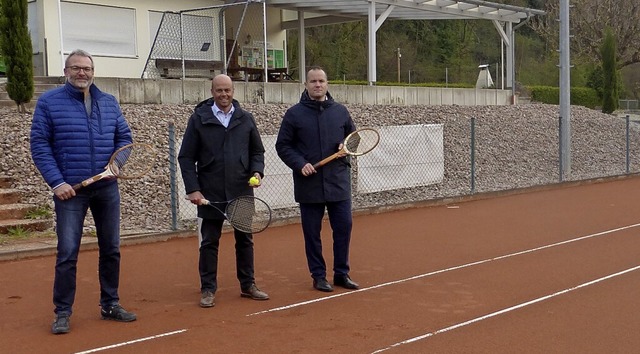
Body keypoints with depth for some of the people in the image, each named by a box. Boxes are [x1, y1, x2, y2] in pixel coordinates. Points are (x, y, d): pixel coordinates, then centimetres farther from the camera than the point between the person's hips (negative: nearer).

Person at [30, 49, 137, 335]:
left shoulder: (109, 103, 10)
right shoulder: (49, 102, -2)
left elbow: (124, 137, 14)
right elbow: (39, 145, -5)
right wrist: (56, 182, -14)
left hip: (107, 188, 4)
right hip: (70, 190, -4)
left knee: (111, 249, 10)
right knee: (67, 253, -6)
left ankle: (110, 305, 24)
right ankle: (62, 312, 6)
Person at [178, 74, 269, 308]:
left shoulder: (246, 119, 7)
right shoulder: (199, 119, -1)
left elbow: (257, 151, 14)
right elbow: (186, 157, -1)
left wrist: (257, 171, -5)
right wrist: (192, 189, -9)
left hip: (241, 191, 3)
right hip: (210, 193, -2)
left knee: (245, 239, 11)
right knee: (209, 242, 4)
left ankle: (248, 285, 23)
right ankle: (208, 289, 13)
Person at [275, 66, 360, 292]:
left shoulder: (340, 111, 8)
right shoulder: (294, 114, 0)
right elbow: (282, 146, 1)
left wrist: (346, 147, -3)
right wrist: (299, 164, -14)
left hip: (338, 182, 2)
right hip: (308, 184, -2)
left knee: (344, 227, 4)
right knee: (312, 232, 4)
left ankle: (342, 274, 18)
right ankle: (318, 276, 17)